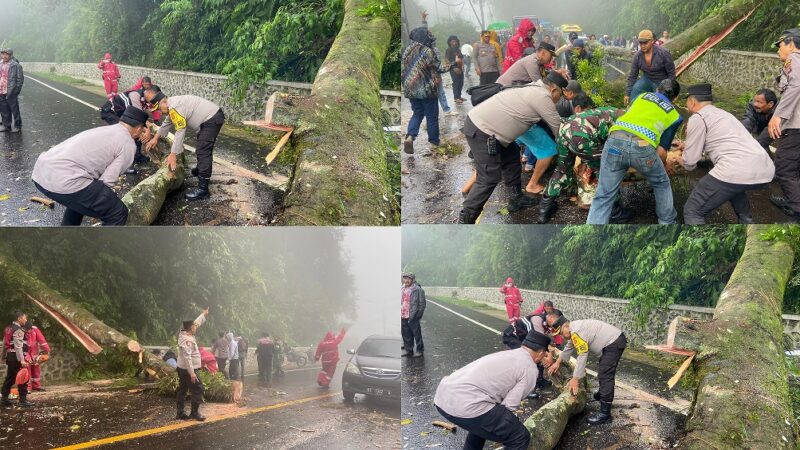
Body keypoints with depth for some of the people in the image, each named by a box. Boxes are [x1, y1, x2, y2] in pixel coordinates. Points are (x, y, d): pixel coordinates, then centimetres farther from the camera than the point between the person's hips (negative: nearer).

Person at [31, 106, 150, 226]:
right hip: (63, 181, -9)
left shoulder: (103, 130, 27)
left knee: (79, 199, 38)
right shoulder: (128, 144, 2)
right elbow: (106, 182, -3)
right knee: (118, 213, 3)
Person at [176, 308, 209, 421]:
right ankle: (195, 413, -1)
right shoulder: (187, 340, -23)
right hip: (188, 370, -10)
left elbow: (196, 323, 22)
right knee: (197, 390, -3)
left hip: (182, 369, 10)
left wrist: (204, 315, 34)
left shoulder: (185, 334, 5)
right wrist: (192, 373, -30)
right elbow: (187, 357, -29)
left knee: (182, 390, 11)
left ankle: (180, 413, 15)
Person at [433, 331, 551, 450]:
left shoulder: (506, 354, 27)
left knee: (481, 423, 38)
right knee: (520, 437, 5)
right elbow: (509, 406, -1)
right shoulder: (530, 369, 4)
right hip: (465, 406, -9)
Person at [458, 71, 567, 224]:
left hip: (479, 120, 10)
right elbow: (558, 129, -1)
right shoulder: (542, 97, -10)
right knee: (489, 178, -8)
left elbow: (550, 121, 27)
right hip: (481, 132, -10)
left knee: (511, 156, 22)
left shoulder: (534, 89, 18)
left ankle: (516, 199, 32)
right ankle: (465, 221, -2)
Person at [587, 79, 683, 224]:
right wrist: (658, 167, 40)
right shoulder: (675, 116, 25)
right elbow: (661, 152, 20)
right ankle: (667, 222, 38)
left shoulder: (643, 95, 32)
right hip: (642, 146, -2)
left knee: (603, 197, 7)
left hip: (615, 140, 2)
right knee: (662, 184, 28)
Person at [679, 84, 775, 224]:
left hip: (736, 171, -8)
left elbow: (690, 162, 8)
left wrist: (687, 164, 31)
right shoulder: (722, 113, 31)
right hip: (765, 171, 8)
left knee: (692, 211, 2)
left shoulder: (697, 118, 6)